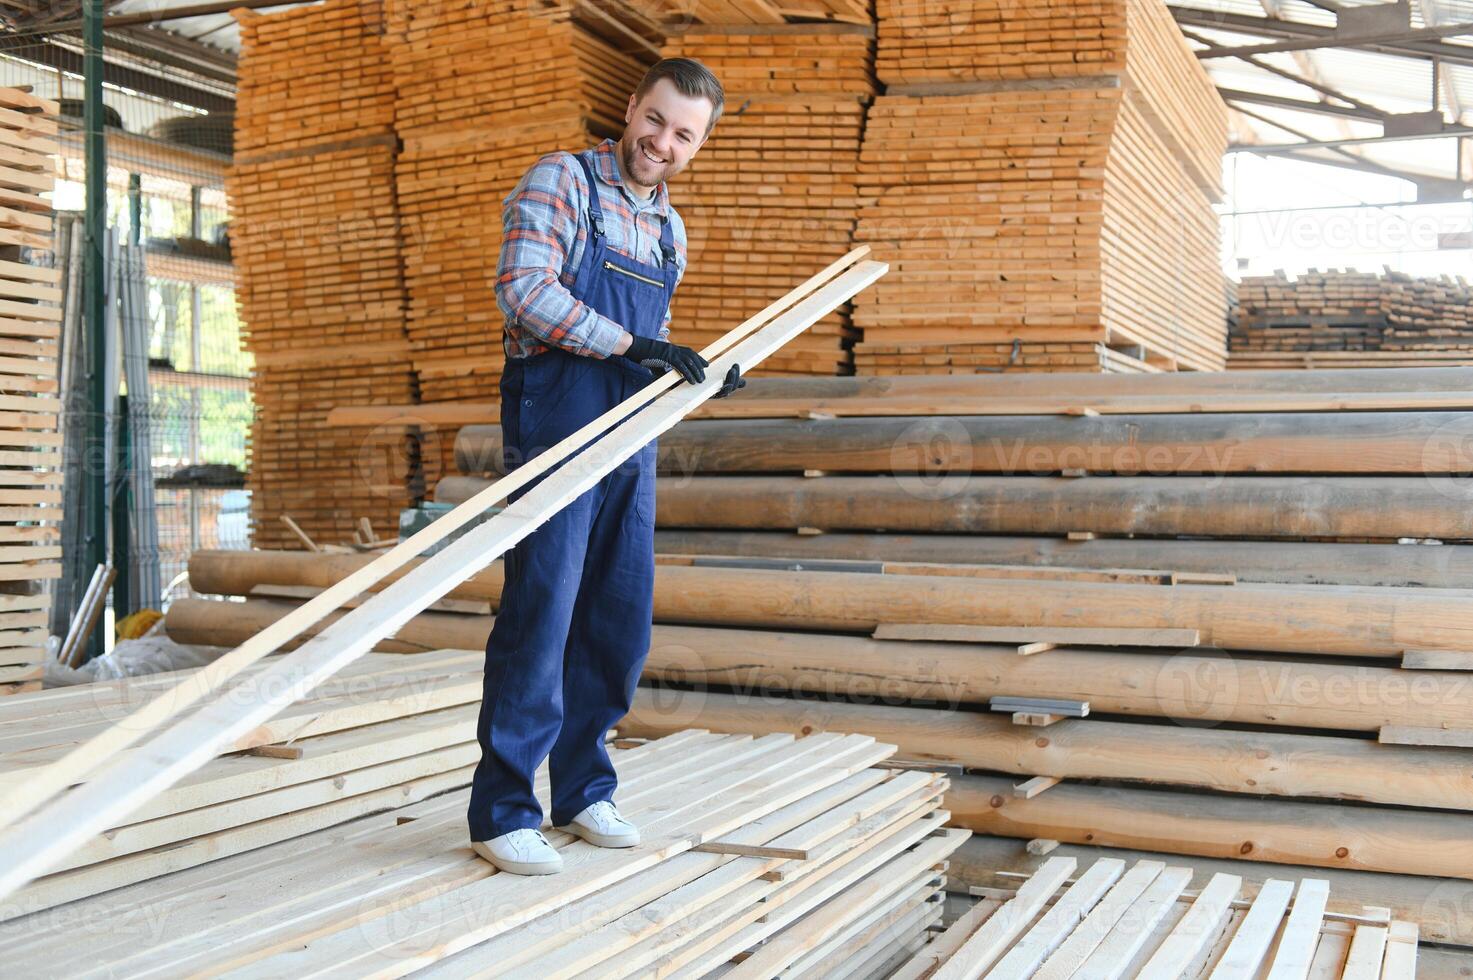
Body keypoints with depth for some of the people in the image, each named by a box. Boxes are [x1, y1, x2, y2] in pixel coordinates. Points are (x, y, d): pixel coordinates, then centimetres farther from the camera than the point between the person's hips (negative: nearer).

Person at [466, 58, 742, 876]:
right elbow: (523, 289, -16)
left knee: (622, 621, 9)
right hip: (556, 420, -7)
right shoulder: (563, 180, -2)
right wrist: (633, 345, -19)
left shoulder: (670, 231, 19)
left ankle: (581, 790, 23)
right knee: (541, 609, -8)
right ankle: (502, 810, 1)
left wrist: (698, 377, 7)